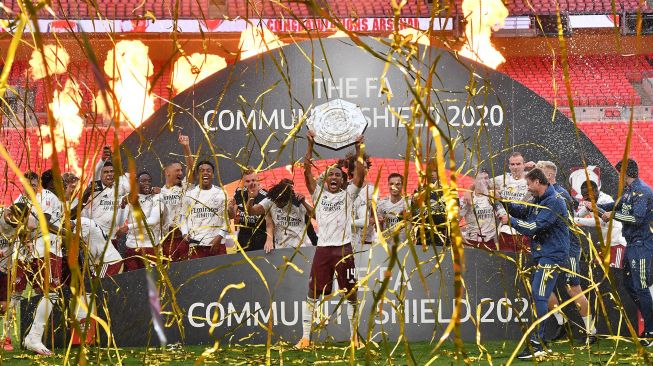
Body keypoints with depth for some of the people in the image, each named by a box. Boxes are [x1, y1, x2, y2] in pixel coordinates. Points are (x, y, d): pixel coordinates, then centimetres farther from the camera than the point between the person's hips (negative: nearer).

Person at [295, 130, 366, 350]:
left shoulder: (348, 195, 10)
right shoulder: (319, 194, 12)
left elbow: (361, 175, -2)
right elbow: (307, 171, 4)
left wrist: (358, 150, -7)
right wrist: (310, 145, -2)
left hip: (344, 249, -1)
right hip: (323, 249, 1)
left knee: (351, 294, 3)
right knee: (312, 294, -1)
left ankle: (354, 337, 12)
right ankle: (305, 338, 3)